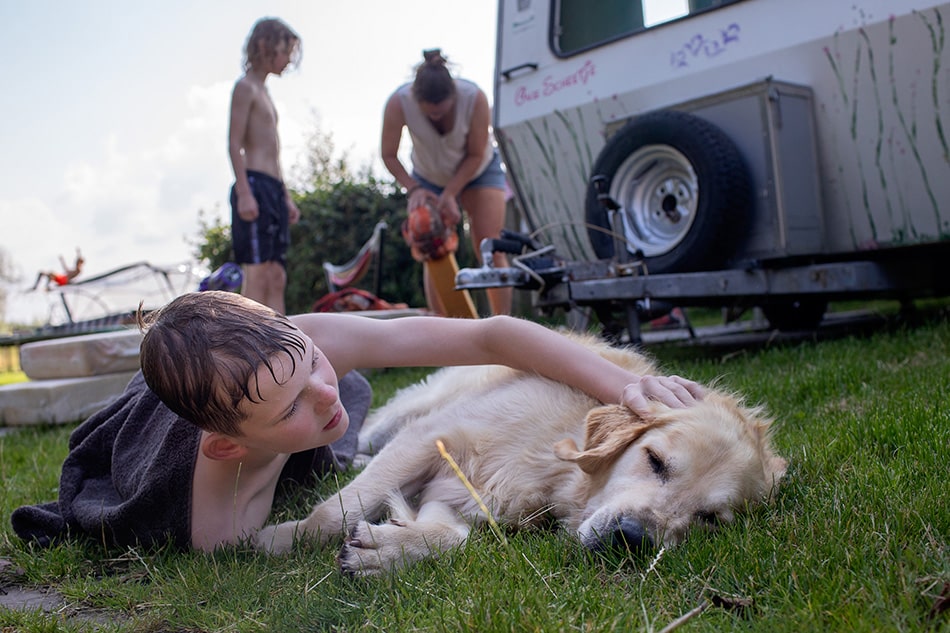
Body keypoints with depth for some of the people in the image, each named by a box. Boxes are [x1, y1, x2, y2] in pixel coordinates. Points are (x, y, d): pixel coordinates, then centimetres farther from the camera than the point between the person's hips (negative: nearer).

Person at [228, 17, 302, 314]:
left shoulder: (263, 92, 25)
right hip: (254, 187, -9)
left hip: (273, 189, 9)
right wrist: (244, 192, -20)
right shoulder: (245, 87, -2)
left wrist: (286, 197, 21)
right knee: (257, 274, -12)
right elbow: (234, 144, -12)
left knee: (277, 277, 4)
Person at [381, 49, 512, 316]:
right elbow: (389, 155, -17)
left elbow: (476, 155, -20)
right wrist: (413, 189, -27)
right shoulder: (398, 103, -30)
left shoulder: (475, 98, -32)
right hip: (429, 178, 2)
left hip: (478, 171, -1)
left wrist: (450, 194, -25)